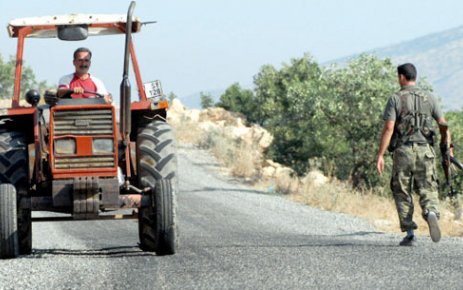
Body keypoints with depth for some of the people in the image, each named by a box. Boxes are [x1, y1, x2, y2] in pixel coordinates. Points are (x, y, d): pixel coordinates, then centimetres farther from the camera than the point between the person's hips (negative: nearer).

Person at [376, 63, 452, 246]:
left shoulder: (395, 99, -2)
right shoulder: (428, 98, 8)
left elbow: (388, 128, -10)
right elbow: (443, 124, 9)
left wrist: (380, 155, -9)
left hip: (402, 151, -2)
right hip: (425, 150, 2)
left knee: (402, 193, 9)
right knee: (427, 190, 3)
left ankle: (410, 234, 5)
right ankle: (431, 213, -30)